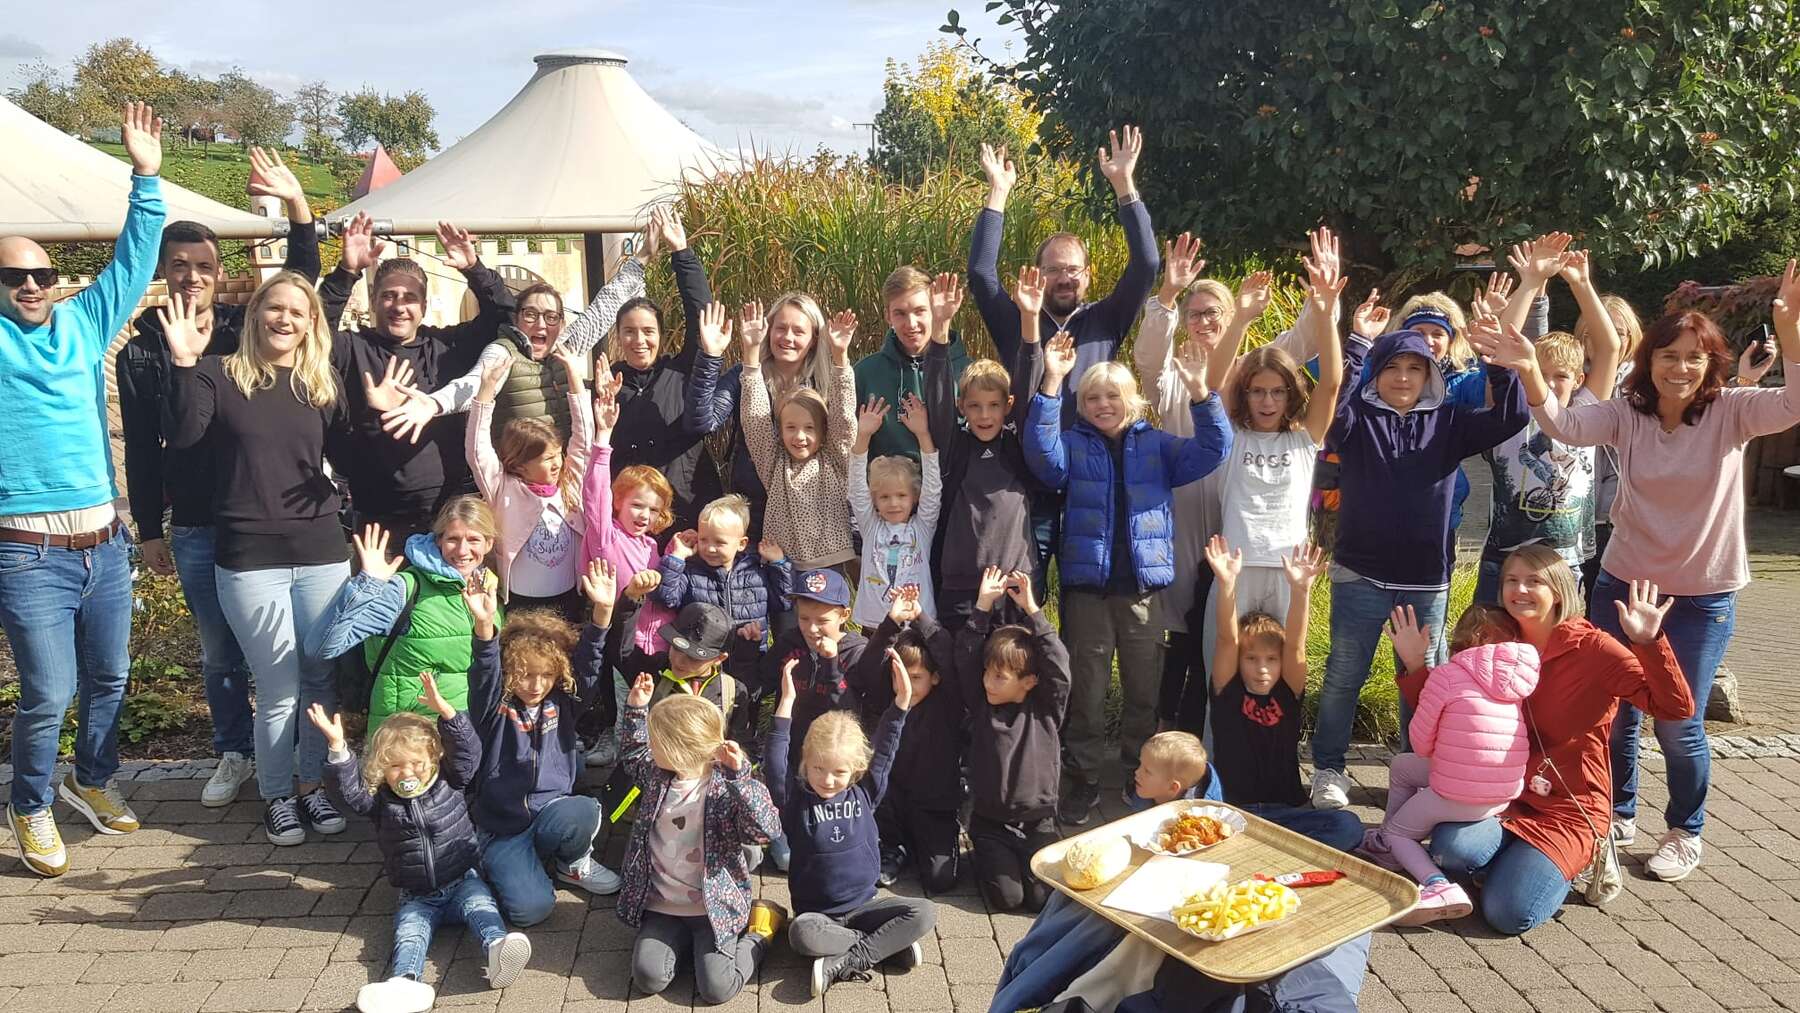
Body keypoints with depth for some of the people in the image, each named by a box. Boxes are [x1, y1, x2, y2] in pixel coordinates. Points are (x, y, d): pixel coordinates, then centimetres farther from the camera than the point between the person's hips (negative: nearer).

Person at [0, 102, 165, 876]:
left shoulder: (82, 324, 9)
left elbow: (131, 265, 8)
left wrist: (146, 180, 1)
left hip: (103, 543, 5)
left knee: (109, 677, 17)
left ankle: (93, 780, 38)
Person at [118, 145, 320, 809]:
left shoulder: (247, 329, 3)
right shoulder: (142, 351, 2)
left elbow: (302, 277, -5)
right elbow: (142, 447, 4)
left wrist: (297, 203, -21)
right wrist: (149, 529, 4)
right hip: (195, 529, 1)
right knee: (219, 652, 11)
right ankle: (234, 754, 28)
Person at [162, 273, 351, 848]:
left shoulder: (324, 384, 9)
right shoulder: (220, 375, 0)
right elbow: (181, 436, -14)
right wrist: (184, 364, -23)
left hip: (322, 554, 3)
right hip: (250, 559, -3)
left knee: (322, 677, 8)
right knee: (280, 689, 0)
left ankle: (312, 784, 26)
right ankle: (276, 796, 20)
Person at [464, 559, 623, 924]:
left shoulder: (563, 702, 1)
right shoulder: (494, 708, -8)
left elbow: (589, 664, -12)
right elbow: (484, 674, -27)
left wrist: (603, 612, -29)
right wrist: (485, 626, -48)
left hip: (553, 814, 2)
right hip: (504, 827, -2)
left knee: (584, 811, -34)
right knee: (529, 908, -22)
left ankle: (573, 863, 2)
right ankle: (508, 864, 14)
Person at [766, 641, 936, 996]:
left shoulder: (864, 793, -1)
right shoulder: (795, 798, -7)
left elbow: (885, 748, -6)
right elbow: (775, 759, -20)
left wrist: (903, 698, -18)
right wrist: (787, 700, -26)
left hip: (863, 906, 3)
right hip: (817, 912, -3)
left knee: (924, 913, -20)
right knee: (801, 933, -37)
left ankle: (844, 962, -20)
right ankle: (888, 944, -20)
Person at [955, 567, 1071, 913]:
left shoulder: (1046, 709, -4)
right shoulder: (980, 704, -2)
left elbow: (1057, 664, -17)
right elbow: (965, 657, -10)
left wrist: (1032, 610, -21)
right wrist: (983, 606, -16)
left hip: (1038, 821, 0)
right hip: (991, 822, 0)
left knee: (1042, 896, -11)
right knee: (1006, 897, -12)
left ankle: (1025, 858, 21)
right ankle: (987, 858, 20)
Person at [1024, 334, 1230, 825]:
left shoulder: (1157, 445, 9)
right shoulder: (1074, 445, 5)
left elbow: (1211, 451, -3)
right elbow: (1042, 454, -16)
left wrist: (1200, 392, -16)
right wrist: (1051, 383, -24)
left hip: (1144, 586, 1)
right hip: (1087, 586, -1)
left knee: (1145, 690, 10)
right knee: (1086, 691, 4)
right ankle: (1082, 782, 16)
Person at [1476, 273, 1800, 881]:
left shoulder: (1731, 412, -9)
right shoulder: (1626, 415, -5)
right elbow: (1563, 426, -21)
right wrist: (1530, 371, -38)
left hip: (1703, 598, -2)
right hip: (1623, 583, 2)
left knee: (1678, 724, 2)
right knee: (1614, 711, 12)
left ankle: (1686, 832, 26)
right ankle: (1618, 814, 35)